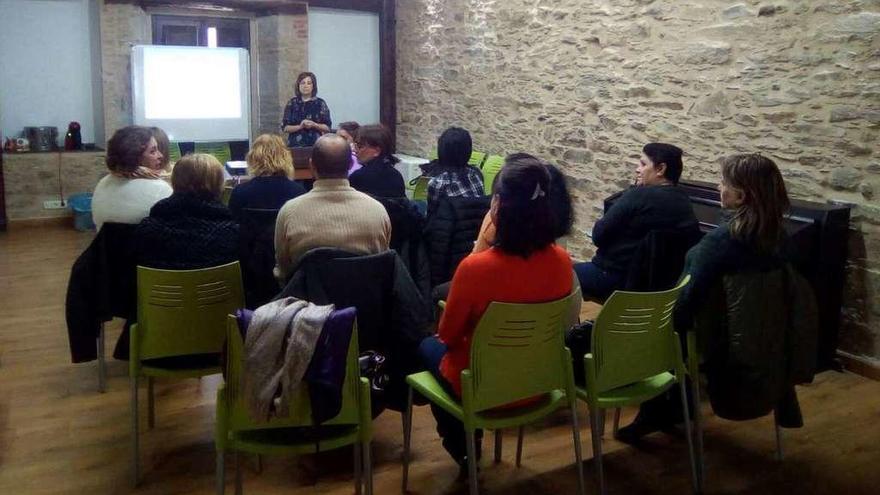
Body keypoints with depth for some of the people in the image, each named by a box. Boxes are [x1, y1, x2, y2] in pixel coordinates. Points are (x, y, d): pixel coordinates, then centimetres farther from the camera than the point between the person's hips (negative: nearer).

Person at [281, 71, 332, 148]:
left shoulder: (320, 103, 5)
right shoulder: (292, 103, 8)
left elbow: (327, 127, 4)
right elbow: (284, 128, 4)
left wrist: (314, 125, -13)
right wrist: (300, 126, -12)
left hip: (315, 144, -1)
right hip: (295, 145, 1)